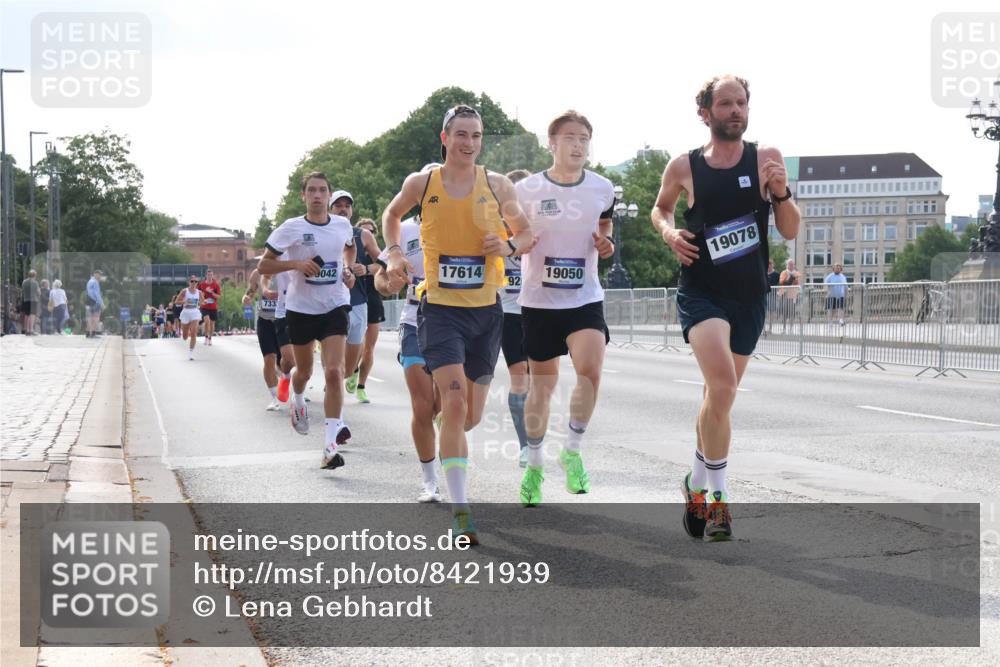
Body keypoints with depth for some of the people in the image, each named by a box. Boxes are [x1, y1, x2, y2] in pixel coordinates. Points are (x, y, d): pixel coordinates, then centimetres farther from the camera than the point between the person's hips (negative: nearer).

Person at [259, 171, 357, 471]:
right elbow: (263, 265, -5)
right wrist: (296, 264, -20)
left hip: (335, 306, 0)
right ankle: (297, 402, 55)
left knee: (334, 372, -16)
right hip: (301, 308, 0)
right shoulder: (290, 228, -8)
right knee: (304, 371, 16)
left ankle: (331, 446, -16)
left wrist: (349, 269, 6)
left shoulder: (343, 225, 2)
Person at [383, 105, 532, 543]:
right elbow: (392, 215, 20)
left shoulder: (497, 186, 1)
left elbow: (525, 231, 12)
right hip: (441, 309, -2)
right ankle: (460, 511, -14)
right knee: (455, 404, -18)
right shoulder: (421, 184, 0)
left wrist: (509, 246, -9)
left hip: (486, 310, 2)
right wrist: (393, 252, 4)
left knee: (471, 416, 9)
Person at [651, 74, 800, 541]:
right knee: (722, 384, -24)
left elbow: (790, 232, 0)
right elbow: (660, 208, 18)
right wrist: (669, 232, -3)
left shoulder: (766, 159, -1)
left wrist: (781, 193, -18)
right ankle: (717, 495, -11)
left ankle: (699, 482, 37)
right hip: (701, 291, -2)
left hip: (749, 296, 2)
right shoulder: (683, 167, -1)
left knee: (719, 395, 15)